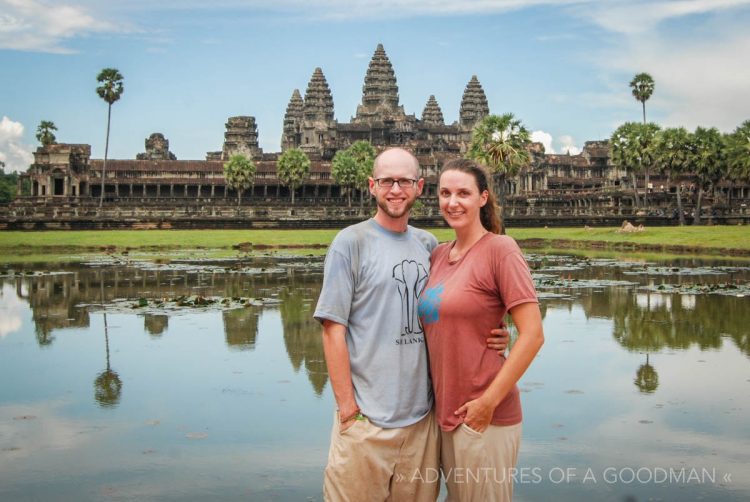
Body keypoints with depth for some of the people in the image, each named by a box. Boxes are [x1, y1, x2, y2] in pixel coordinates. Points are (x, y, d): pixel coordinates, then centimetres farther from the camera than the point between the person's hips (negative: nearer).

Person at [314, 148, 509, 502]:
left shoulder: (429, 245, 9)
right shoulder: (351, 242, -5)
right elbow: (333, 329, -8)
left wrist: (490, 338, -3)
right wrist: (347, 409, -11)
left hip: (423, 418, 5)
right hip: (367, 420, -4)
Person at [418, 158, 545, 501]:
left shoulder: (500, 249, -11)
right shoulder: (438, 255, 8)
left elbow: (532, 335, -16)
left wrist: (488, 402, -16)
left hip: (483, 415, -6)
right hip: (444, 410, 7)